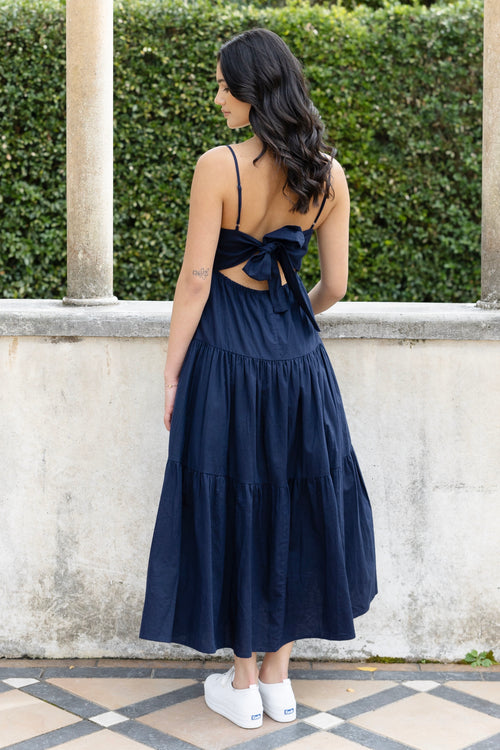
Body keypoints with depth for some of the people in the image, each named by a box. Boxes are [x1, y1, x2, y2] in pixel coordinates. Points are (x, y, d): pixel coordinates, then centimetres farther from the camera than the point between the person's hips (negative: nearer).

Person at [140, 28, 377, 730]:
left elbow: (195, 280, -13)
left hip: (227, 355, -4)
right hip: (298, 357, 4)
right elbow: (334, 285, 4)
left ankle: (243, 687, 19)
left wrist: (173, 373, -4)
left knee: (234, 509, 7)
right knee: (291, 506, 15)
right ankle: (278, 678, 25)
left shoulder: (220, 166, -14)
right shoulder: (328, 175, 0)